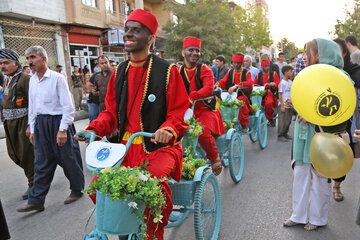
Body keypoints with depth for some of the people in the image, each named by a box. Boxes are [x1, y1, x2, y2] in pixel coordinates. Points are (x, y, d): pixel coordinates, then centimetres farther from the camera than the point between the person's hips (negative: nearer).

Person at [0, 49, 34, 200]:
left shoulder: (25, 79, -12)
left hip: (23, 121, -9)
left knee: (27, 154, -1)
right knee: (13, 153, 13)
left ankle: (33, 184, 14)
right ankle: (35, 172, 32)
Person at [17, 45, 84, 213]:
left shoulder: (57, 78, -10)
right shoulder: (32, 80, 11)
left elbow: (68, 107, -14)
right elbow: (32, 107, 18)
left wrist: (62, 129, -18)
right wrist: (32, 129, 16)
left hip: (58, 121, -6)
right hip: (40, 124, 6)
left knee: (68, 159, 5)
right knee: (41, 163, 10)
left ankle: (77, 190, 24)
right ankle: (36, 201, 18)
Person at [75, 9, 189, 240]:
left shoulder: (167, 70, -6)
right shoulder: (120, 72, 10)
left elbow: (180, 112, -8)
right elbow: (111, 111, 14)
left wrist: (169, 130, -29)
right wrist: (94, 130, -3)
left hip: (159, 146, -5)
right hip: (127, 147, 5)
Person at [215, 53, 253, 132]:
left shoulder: (246, 73, 4)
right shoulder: (230, 72, 16)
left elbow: (249, 83, -14)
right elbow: (223, 81, 10)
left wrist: (236, 86, -30)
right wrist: (217, 84, -15)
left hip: (243, 96, -3)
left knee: (241, 101, -38)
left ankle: (244, 124, -17)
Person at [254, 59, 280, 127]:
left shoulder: (274, 74, 10)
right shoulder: (258, 75, 15)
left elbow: (278, 84, 4)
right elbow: (254, 85, 18)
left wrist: (274, 84, -18)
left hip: (271, 94, -2)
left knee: (268, 103, -35)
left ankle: (270, 119, -10)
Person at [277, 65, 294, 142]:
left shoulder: (291, 82, 9)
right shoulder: (282, 83, -11)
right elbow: (280, 95, -12)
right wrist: (282, 106, -14)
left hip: (290, 105, 7)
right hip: (285, 106, -7)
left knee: (289, 121, 13)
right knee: (283, 121, -2)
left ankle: (285, 133, 26)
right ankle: (280, 135, 10)